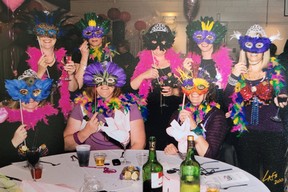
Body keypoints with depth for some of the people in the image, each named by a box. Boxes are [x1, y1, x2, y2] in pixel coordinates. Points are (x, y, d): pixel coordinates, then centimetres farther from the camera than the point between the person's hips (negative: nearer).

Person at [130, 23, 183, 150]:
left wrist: (174, 91, -8)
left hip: (172, 113, 0)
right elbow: (133, 86, 2)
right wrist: (144, 75, -14)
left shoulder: (176, 61, 6)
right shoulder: (142, 60, 5)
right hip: (150, 114, 0)